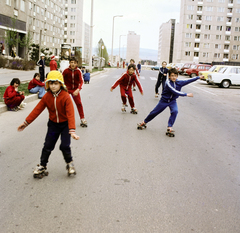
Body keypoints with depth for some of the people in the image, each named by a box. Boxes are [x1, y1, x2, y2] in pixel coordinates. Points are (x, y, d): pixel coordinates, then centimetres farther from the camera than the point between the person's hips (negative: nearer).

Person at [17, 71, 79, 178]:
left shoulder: (66, 97, -24)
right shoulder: (47, 96, -10)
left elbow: (70, 114, -31)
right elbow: (37, 110, -5)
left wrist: (72, 130, -40)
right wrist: (26, 122, -6)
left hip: (65, 124, -4)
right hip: (53, 124, 4)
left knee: (65, 146, -8)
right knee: (48, 146, 7)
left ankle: (70, 164, 19)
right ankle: (42, 166, 24)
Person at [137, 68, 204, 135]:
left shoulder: (179, 82, -9)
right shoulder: (168, 82, -26)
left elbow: (188, 81, -3)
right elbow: (175, 92, -33)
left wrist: (199, 77, -7)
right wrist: (186, 94, -32)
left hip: (173, 101, 3)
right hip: (164, 100, -3)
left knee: (175, 111, -25)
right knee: (154, 112, 6)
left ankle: (169, 127, -14)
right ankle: (144, 122, 27)